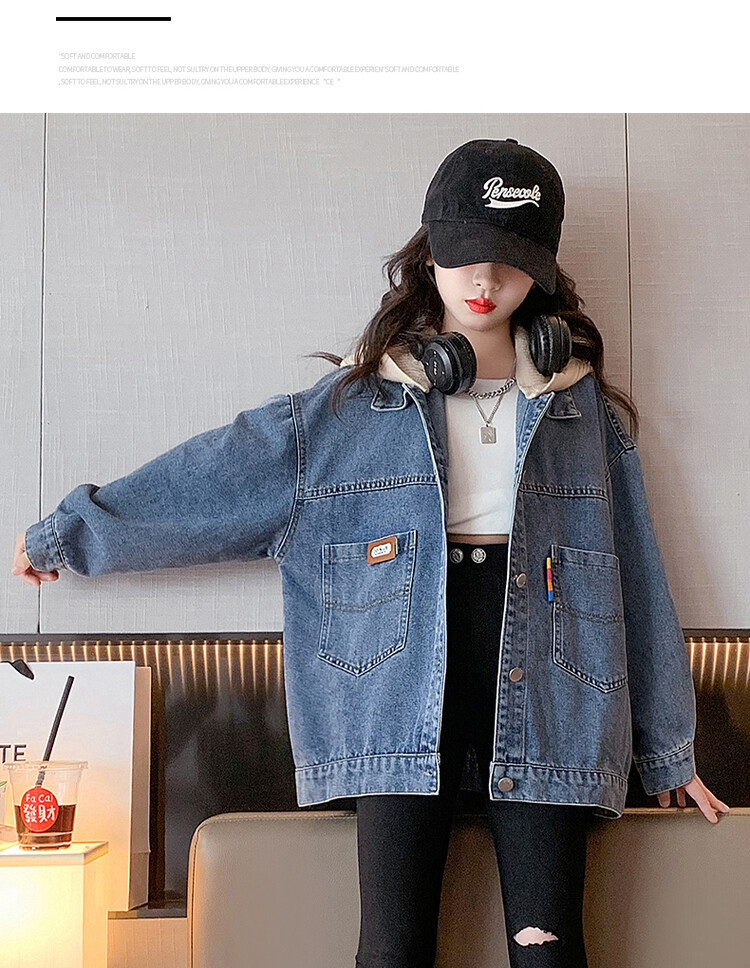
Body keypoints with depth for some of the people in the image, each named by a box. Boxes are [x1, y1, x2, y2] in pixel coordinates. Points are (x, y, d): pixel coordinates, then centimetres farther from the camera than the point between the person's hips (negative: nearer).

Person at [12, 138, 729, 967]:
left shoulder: (582, 404, 10)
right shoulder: (357, 403, 7)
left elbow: (634, 574, 13)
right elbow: (213, 481, 8)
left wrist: (667, 749, 15)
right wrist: (67, 533, 7)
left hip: (541, 711, 1)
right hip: (403, 704, -1)